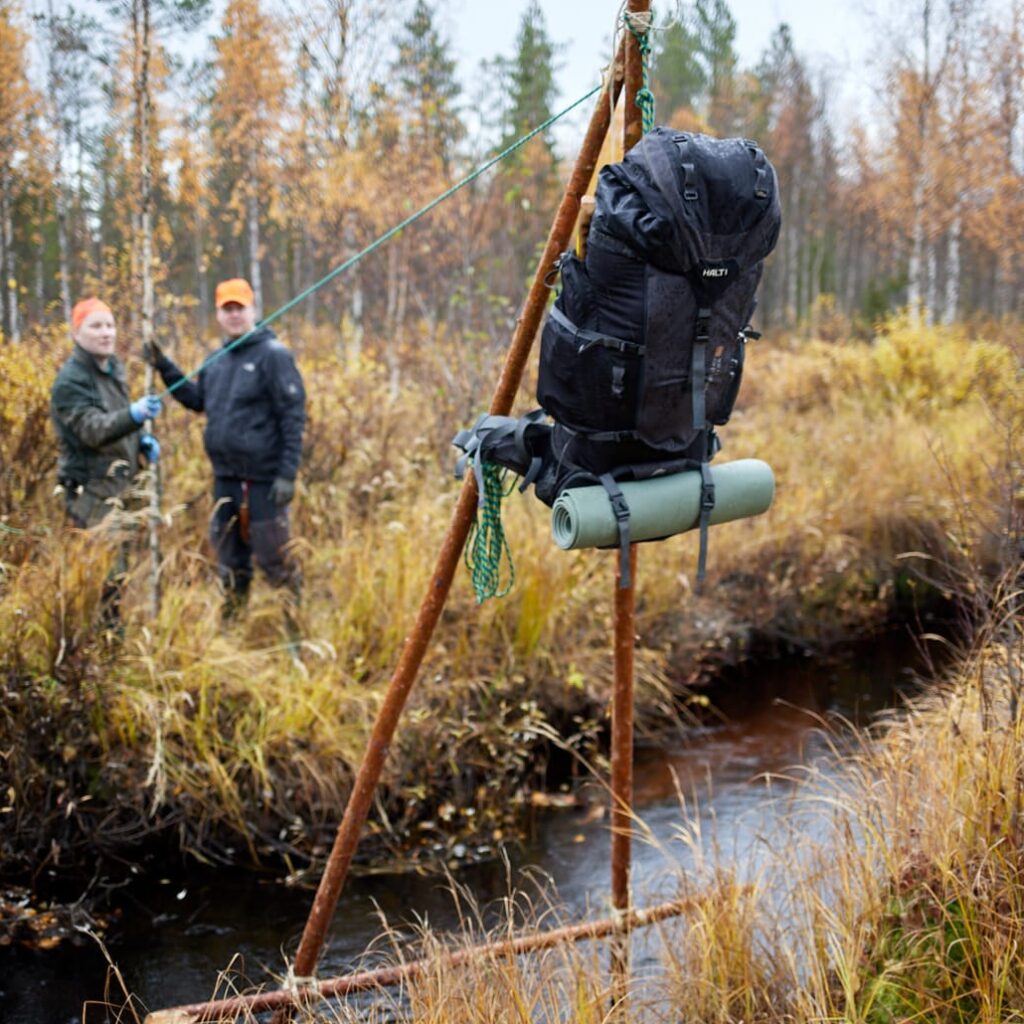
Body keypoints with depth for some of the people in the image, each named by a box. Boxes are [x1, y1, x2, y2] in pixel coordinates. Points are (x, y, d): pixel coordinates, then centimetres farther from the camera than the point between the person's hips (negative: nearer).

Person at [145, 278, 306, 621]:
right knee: (230, 561, 16)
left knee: (274, 558, -2)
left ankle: (295, 627, 9)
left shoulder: (273, 355, -10)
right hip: (225, 477, 7)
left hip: (263, 479, -7)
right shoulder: (218, 358, 12)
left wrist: (287, 474, -18)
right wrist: (164, 367, 13)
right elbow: (197, 400, 24)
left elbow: (293, 417, -14)